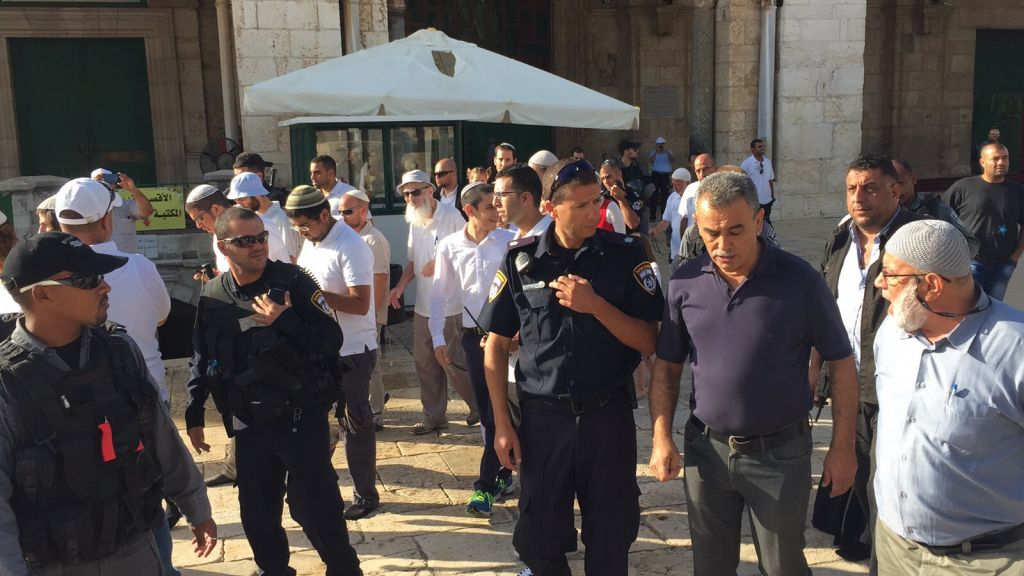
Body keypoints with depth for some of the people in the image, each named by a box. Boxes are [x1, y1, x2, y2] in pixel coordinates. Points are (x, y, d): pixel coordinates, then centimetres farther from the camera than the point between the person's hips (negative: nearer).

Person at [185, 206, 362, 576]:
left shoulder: (293, 282, -9)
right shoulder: (212, 298, 2)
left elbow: (332, 339, -12)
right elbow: (202, 361, 13)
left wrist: (286, 321, -25)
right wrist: (194, 415, 15)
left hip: (302, 419, -4)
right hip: (249, 424, 4)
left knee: (314, 504, 0)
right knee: (257, 511, 14)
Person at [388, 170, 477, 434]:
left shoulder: (451, 216, -13)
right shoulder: (414, 221, 11)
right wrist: (400, 287, 5)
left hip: (450, 306, -7)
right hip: (423, 306, 8)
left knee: (452, 361, -1)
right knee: (424, 362, 12)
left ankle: (480, 405, 23)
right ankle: (434, 416, 26)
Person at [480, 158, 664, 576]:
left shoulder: (625, 255, -5)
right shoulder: (521, 260, -4)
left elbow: (647, 343, -6)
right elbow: (496, 345, 3)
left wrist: (595, 305, -20)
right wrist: (502, 424, 0)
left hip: (610, 415, 0)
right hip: (543, 416, 1)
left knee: (612, 536, 13)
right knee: (539, 540, 13)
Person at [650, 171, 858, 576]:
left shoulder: (799, 280, -13)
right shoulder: (685, 282, -5)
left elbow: (840, 362, -5)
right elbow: (667, 365, 4)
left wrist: (842, 447, -6)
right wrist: (661, 437, -4)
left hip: (779, 453, -3)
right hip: (705, 448, 3)